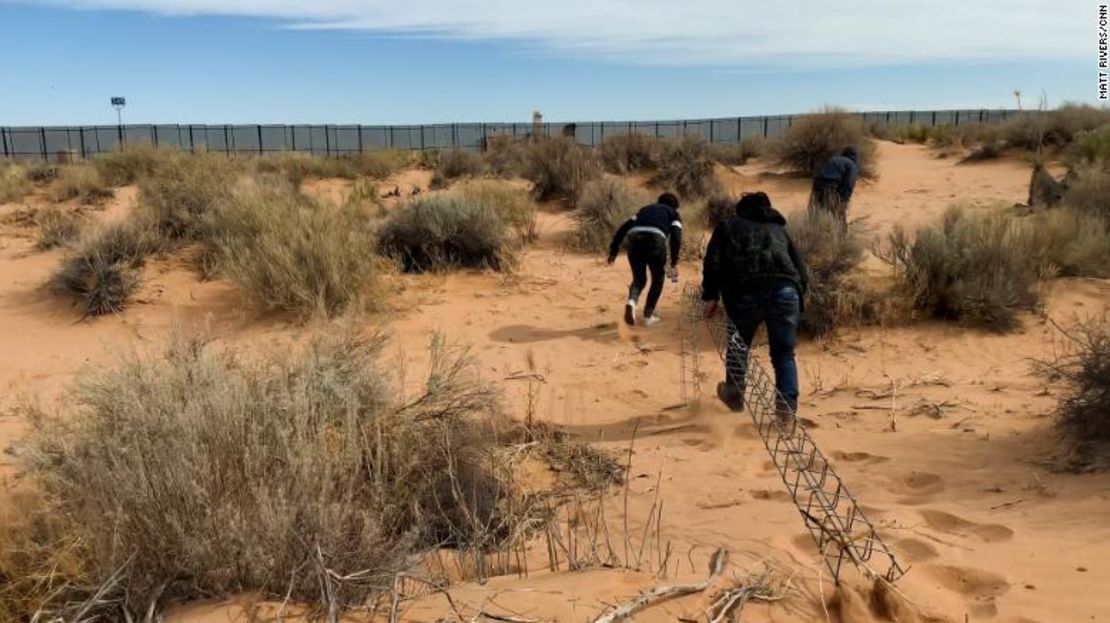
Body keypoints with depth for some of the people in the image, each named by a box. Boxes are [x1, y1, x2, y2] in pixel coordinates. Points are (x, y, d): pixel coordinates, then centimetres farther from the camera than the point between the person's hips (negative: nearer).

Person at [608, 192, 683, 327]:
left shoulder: (646, 209, 36)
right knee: (657, 279, 19)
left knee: (639, 279, 18)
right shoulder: (674, 214, 26)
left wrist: (613, 250, 21)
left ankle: (632, 301, -11)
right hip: (655, 239, -3)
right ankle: (648, 316, 16)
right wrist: (674, 262, 3)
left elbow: (624, 227, 24)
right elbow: (676, 236, 7)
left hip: (634, 239, 3)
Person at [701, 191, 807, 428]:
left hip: (746, 292, -1)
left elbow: (713, 262, 7)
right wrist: (798, 298, 27)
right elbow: (801, 268, 22)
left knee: (738, 344, 23)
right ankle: (787, 408, 2)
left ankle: (734, 395, 35)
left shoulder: (728, 227, 24)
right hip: (785, 291, 1)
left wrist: (710, 296, 9)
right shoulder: (780, 230, 31)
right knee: (784, 353, 11)